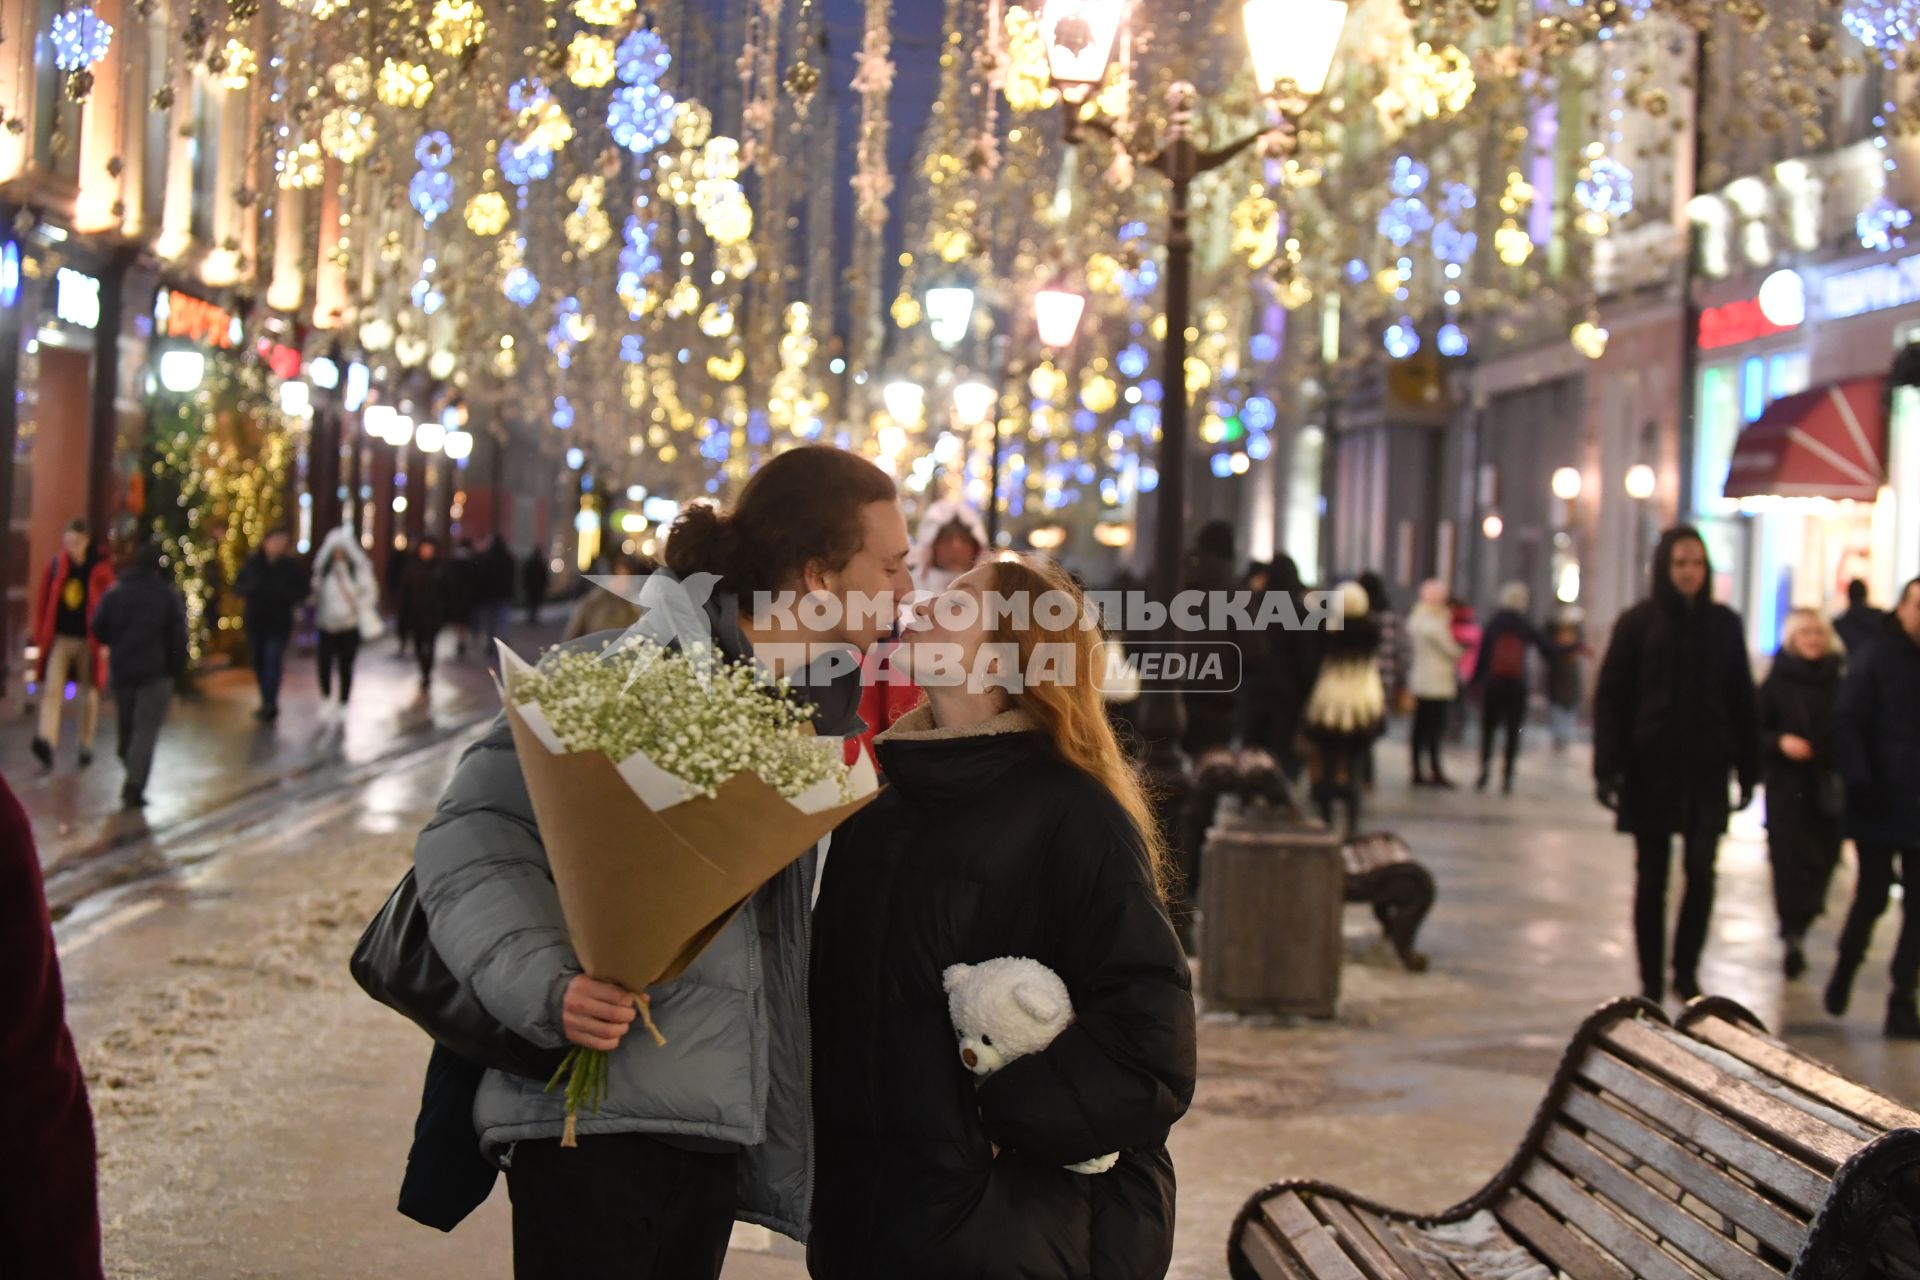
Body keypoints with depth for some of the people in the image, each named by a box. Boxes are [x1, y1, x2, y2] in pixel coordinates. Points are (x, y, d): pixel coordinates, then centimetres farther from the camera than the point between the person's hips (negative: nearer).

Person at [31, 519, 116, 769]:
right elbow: (42, 602, 8)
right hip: (59, 638, 1)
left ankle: (86, 745, 19)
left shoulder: (99, 570, -3)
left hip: (88, 641, -1)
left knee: (89, 694, 8)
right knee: (52, 689, -13)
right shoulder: (55, 566, 3)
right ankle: (46, 741, -23)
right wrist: (40, 636, 4)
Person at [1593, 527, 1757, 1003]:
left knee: (1701, 874, -3)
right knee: (1651, 878, 5)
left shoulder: (1725, 624, 5)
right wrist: (1608, 768, -10)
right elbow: (1610, 697, -2)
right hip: (1651, 768, -1)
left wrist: (1747, 770, 6)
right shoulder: (1638, 623, -1)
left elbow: (1741, 701, 8)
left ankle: (1686, 973, 14)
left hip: (1706, 770, 1)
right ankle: (1652, 982, 12)